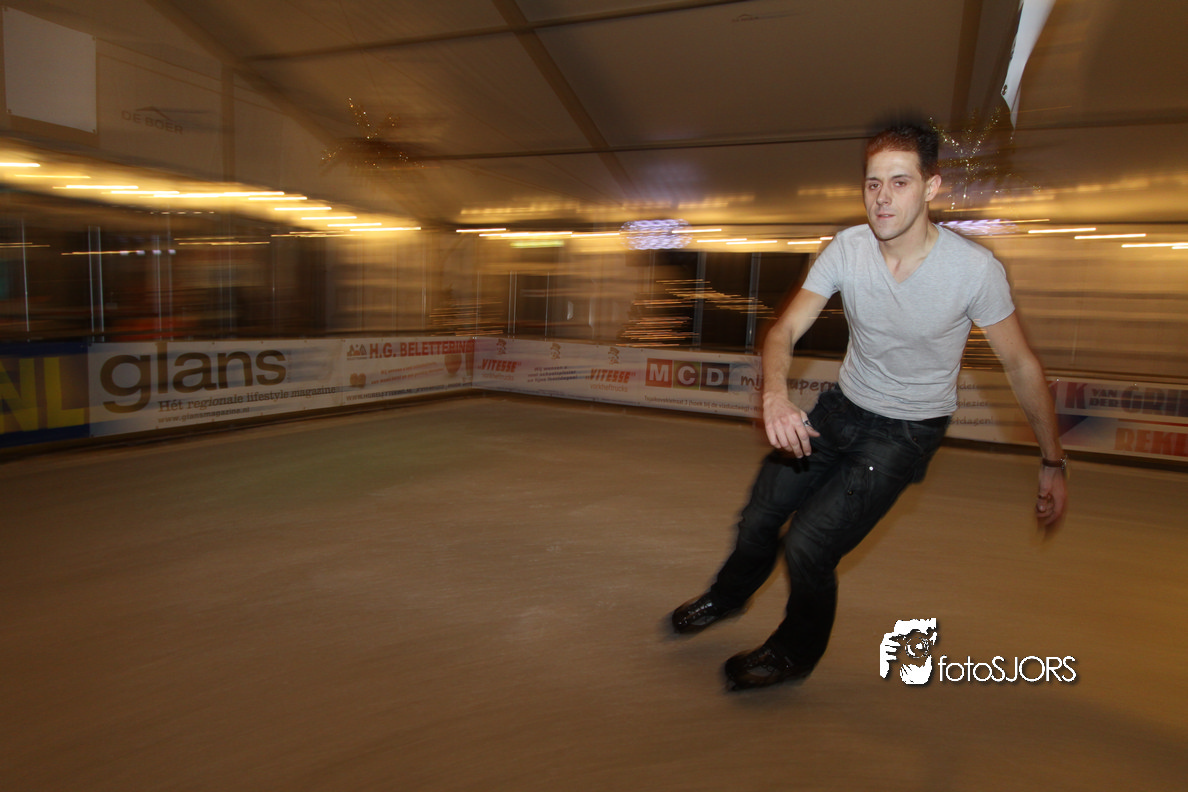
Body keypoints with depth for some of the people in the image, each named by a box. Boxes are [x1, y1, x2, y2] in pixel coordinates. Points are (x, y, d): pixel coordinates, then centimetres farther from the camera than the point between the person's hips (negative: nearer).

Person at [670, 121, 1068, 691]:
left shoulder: (974, 269, -22)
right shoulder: (847, 248, -15)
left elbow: (1021, 365, -9)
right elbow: (785, 331, -14)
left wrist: (1053, 463, -4)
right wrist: (775, 392, -36)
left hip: (909, 431, -3)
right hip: (843, 408, 4)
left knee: (808, 546, -12)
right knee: (759, 516, 7)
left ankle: (796, 652, 20)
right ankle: (730, 595, 42)